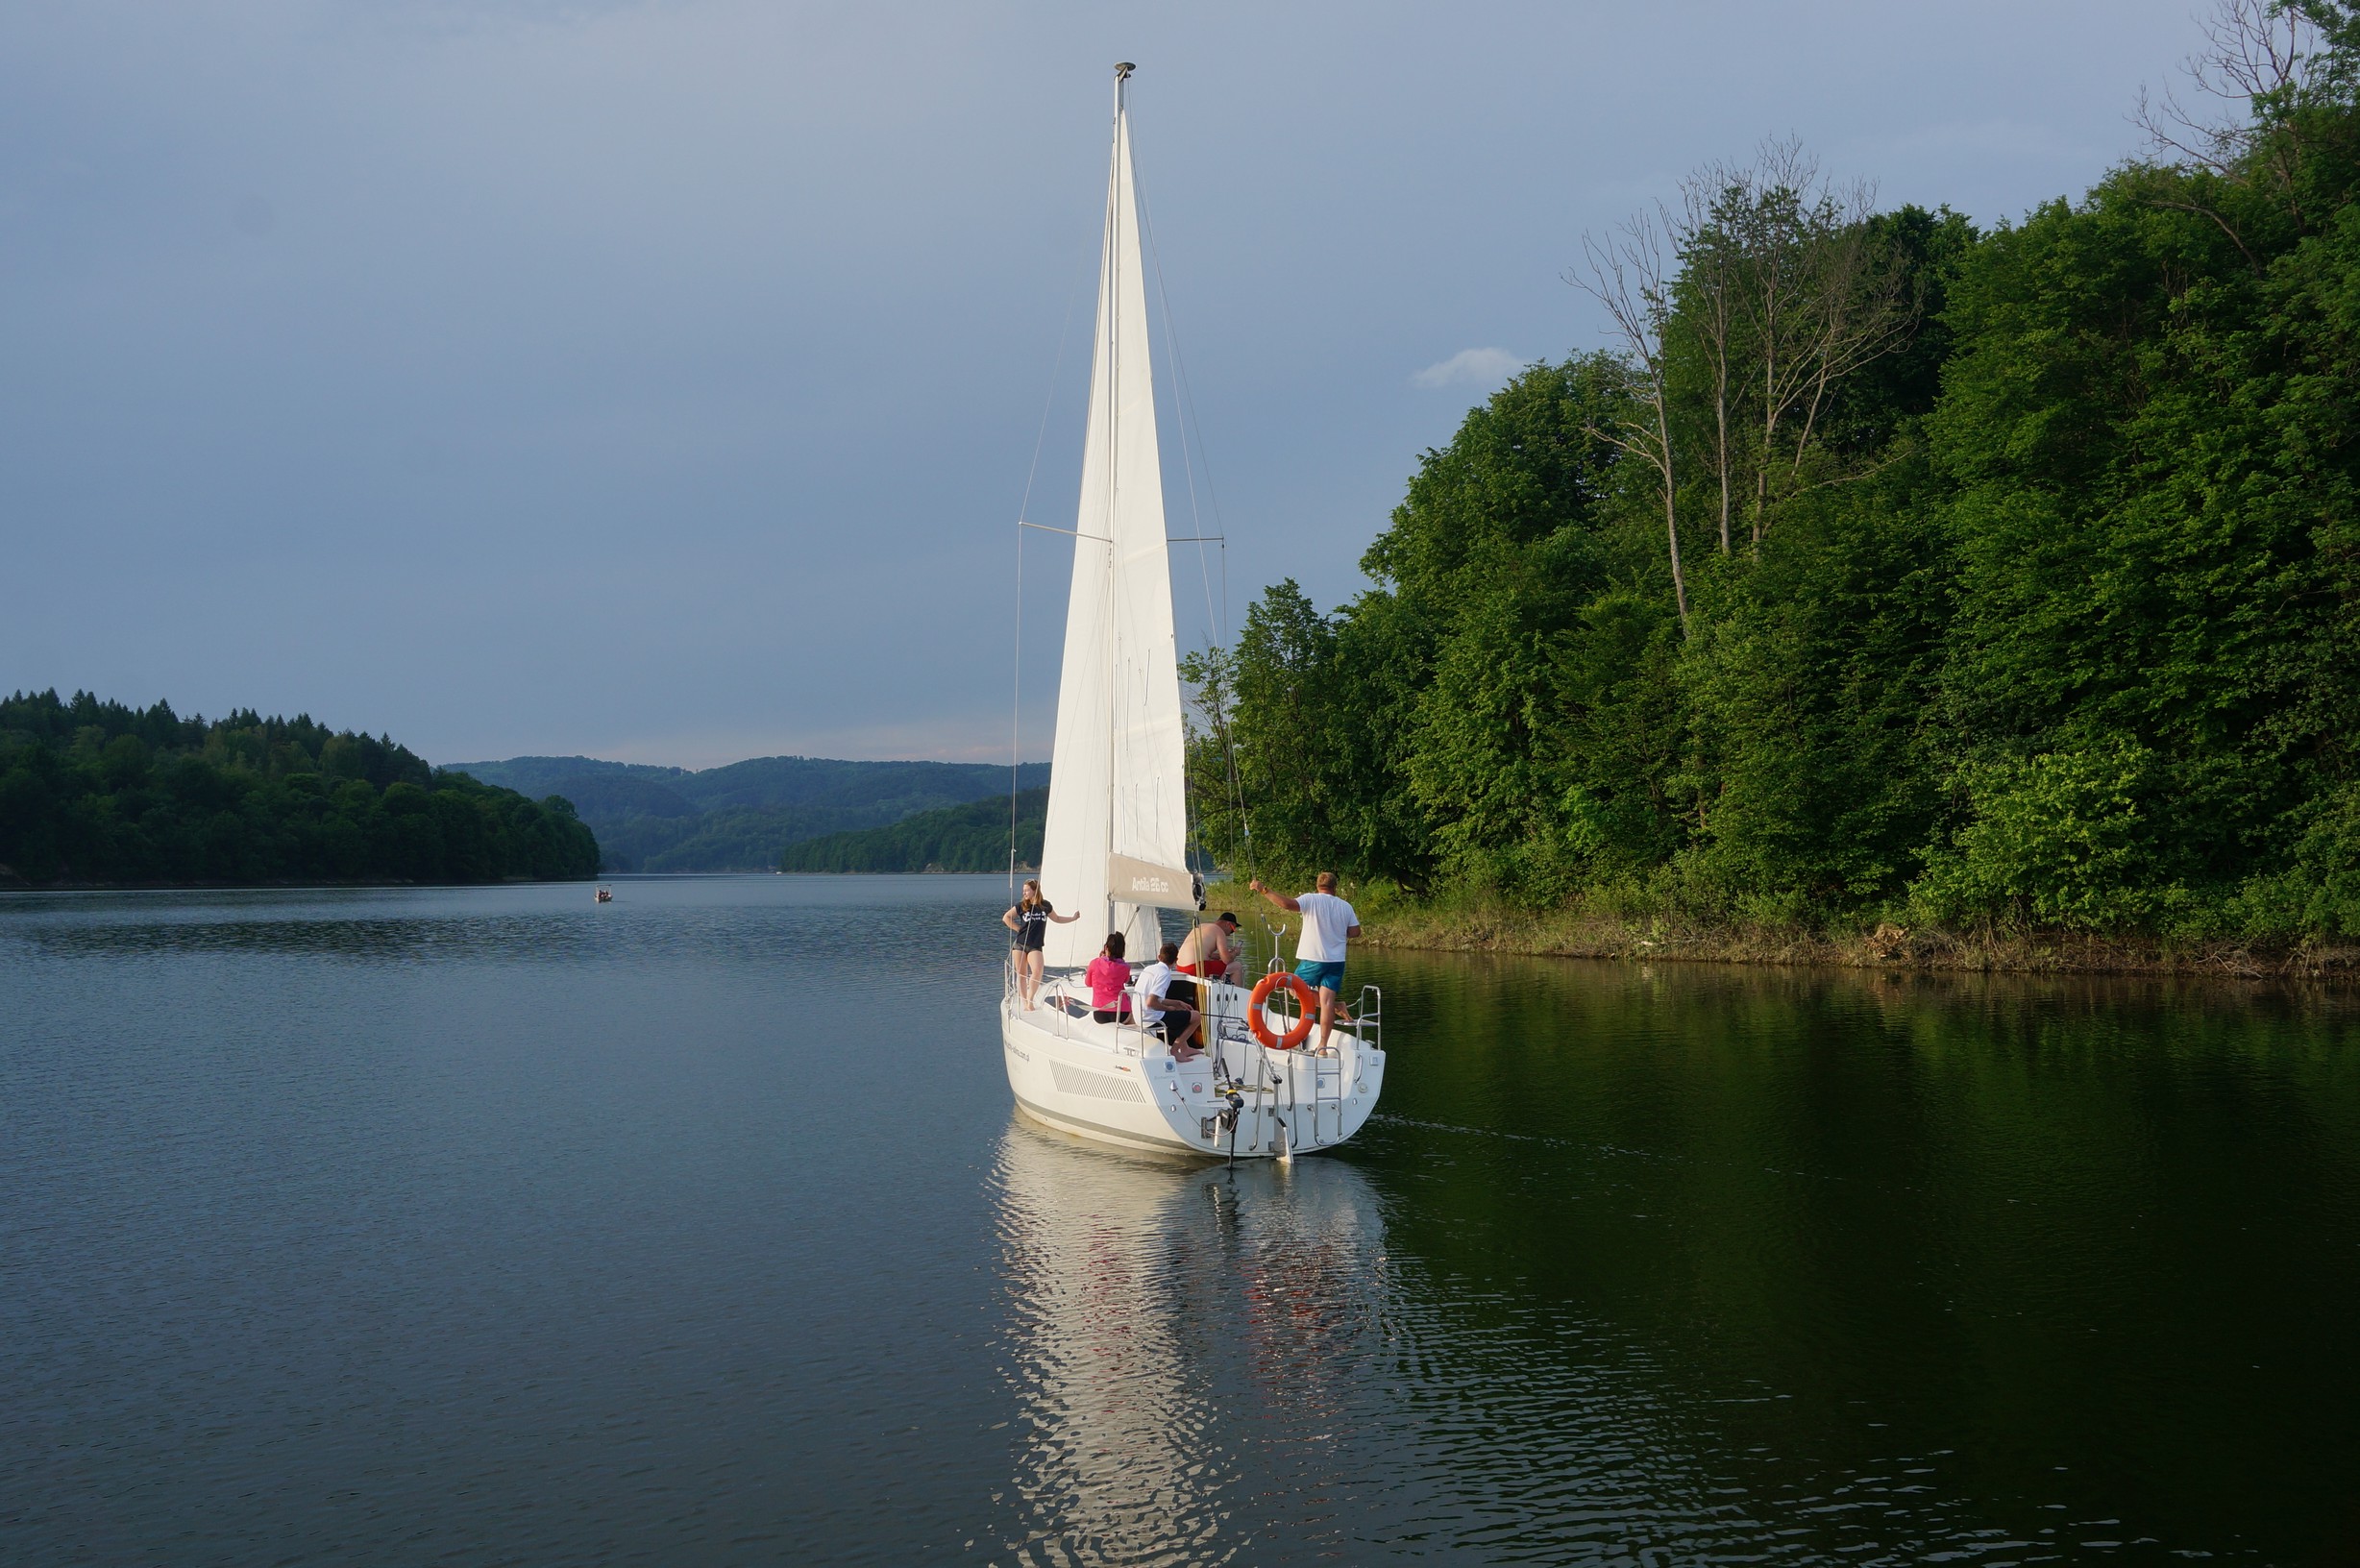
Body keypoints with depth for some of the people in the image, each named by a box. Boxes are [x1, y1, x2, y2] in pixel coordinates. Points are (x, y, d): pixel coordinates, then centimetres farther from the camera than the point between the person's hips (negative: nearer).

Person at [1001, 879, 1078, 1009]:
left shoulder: (1045, 905, 6)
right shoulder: (1021, 905, 1)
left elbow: (1057, 919, 23)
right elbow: (1006, 918, 10)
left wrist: (1073, 918, 16)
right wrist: (1018, 929, 2)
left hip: (1035, 946, 0)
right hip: (1020, 944, 0)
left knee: (1037, 971, -22)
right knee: (1021, 974, 2)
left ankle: (1030, 1000, -10)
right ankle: (1024, 1003, 11)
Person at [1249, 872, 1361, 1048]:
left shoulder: (1311, 900, -8)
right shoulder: (1345, 907, 5)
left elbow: (1288, 904, -22)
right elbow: (1355, 932, 7)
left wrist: (1264, 890, -17)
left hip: (1313, 960, -4)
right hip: (1336, 961, 4)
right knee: (1327, 1001, 1)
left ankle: (1337, 1008, 7)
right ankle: (1323, 1045, -5)